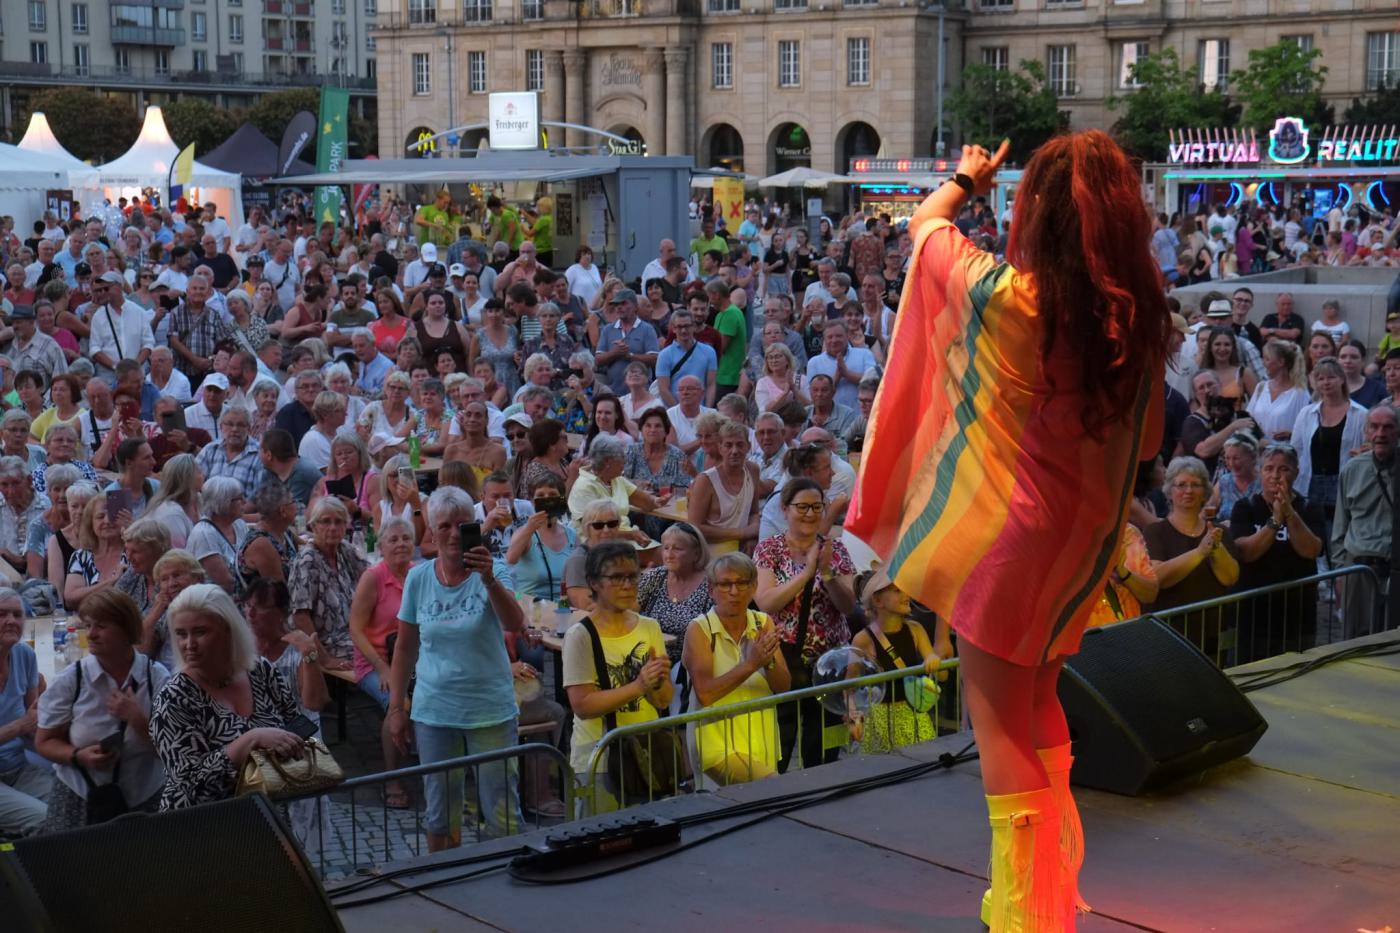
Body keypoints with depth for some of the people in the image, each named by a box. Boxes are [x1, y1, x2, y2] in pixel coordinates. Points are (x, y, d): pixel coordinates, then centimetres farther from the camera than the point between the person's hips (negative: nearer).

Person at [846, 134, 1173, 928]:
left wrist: (964, 181, 25)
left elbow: (924, 225, 6)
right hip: (1087, 534, 6)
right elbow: (1147, 441, 7)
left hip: (1004, 528, -5)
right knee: (1038, 701, 23)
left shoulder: (998, 292, -16)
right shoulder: (1141, 313, -4)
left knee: (999, 717, 4)